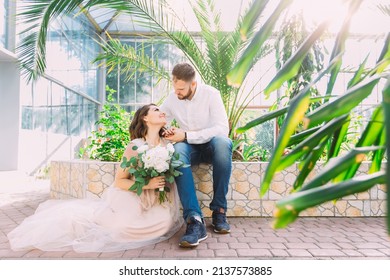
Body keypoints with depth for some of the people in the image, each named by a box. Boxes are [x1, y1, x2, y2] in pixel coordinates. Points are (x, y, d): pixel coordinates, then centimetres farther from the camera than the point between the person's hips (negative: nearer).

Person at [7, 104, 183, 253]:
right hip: (130, 198, -6)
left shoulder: (166, 144, -4)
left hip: (153, 202, 7)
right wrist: (147, 184, -24)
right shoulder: (135, 146, -19)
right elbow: (119, 181, -14)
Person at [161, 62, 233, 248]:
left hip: (211, 145, -2)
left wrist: (186, 135, -27)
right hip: (190, 147, 2)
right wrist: (163, 132, -16)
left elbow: (223, 128, -22)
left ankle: (219, 211, -25)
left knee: (222, 142, -38)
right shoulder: (171, 99, -2)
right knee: (177, 151, -35)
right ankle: (195, 220, -42)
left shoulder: (210, 94, -13)